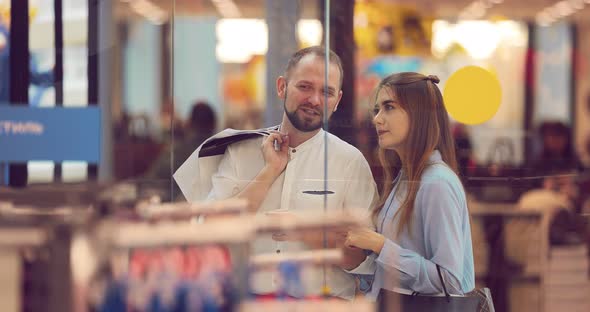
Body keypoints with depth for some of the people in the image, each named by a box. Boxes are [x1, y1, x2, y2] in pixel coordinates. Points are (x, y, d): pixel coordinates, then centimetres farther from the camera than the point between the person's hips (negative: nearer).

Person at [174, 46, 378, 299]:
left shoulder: (351, 161, 3)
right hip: (246, 302, 0)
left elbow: (360, 258, 0)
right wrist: (270, 171, -4)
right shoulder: (240, 150, 8)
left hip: (322, 304, 0)